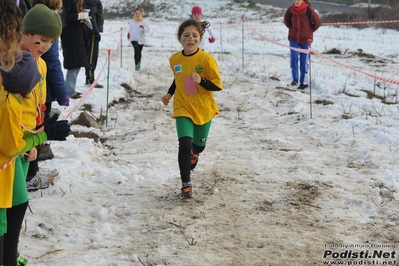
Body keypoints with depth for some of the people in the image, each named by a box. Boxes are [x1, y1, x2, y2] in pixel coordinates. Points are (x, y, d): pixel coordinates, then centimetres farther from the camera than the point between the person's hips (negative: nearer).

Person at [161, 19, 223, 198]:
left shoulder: (207, 59, -16)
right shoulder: (174, 59, -5)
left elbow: (217, 86, -14)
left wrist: (201, 81, -29)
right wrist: (169, 93, 9)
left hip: (203, 109, -1)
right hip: (183, 108, 1)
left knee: (199, 145, 18)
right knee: (184, 144, -18)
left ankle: (194, 153, 58)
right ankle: (186, 184, -5)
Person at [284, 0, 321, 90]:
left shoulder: (308, 10, -14)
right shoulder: (291, 9, -5)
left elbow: (317, 22, -4)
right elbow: (286, 20, 16)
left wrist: (309, 31, 1)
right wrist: (292, 28, 9)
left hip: (305, 39, -2)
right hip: (293, 38, 2)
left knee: (304, 61, 4)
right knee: (293, 58, -12)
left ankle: (303, 82, 13)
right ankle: (295, 79, 1)